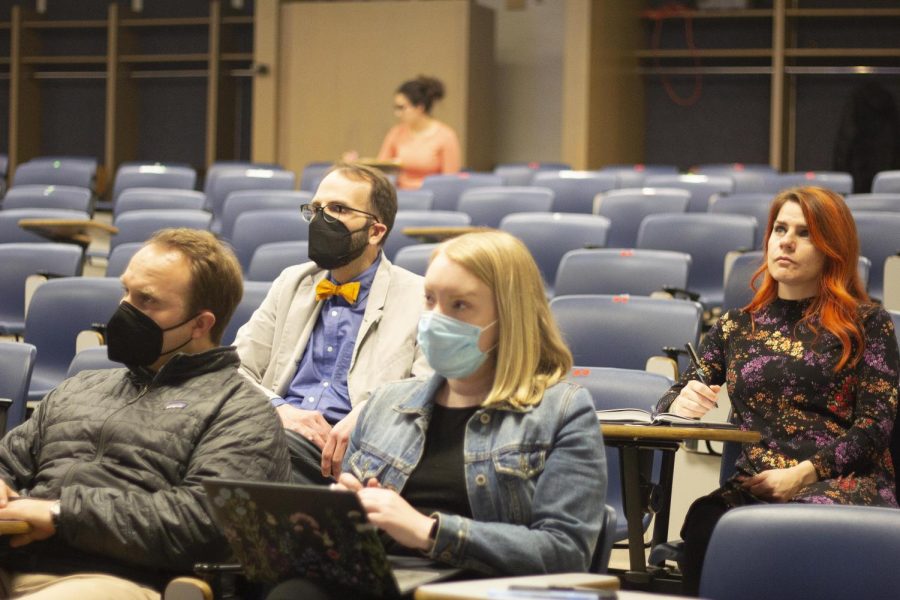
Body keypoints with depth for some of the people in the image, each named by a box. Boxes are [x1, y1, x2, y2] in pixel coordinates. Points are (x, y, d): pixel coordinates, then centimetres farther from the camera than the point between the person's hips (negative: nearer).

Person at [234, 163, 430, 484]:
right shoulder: (291, 283, 23)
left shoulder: (419, 297, 9)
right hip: (279, 431, 4)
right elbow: (235, 370, 15)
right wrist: (279, 409, -7)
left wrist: (364, 417, -23)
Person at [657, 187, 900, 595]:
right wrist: (682, 403, -7)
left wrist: (804, 474, -13)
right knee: (705, 524, -34)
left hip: (845, 483, -2)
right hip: (754, 485, 3)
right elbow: (670, 401, 19)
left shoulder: (865, 323, 10)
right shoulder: (737, 327, 21)